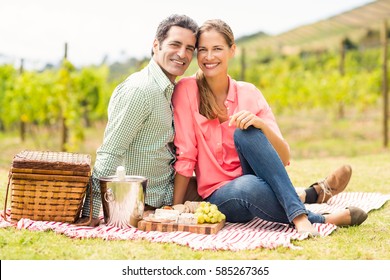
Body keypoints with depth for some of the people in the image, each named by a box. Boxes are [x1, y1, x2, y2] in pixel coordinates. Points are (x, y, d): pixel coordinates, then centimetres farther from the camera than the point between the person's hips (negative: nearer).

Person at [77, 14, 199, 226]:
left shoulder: (170, 89, 10)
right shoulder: (139, 90, -20)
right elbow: (110, 154, -24)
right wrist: (90, 213, -27)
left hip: (166, 196, 9)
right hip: (141, 206, -9)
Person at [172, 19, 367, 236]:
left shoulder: (249, 93, 0)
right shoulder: (187, 90, -6)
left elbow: (284, 159, -7)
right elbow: (185, 156, -4)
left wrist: (260, 124, -24)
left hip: (260, 185, 2)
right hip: (219, 198, -2)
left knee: (246, 133, -28)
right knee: (248, 187, -38)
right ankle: (320, 220, -24)